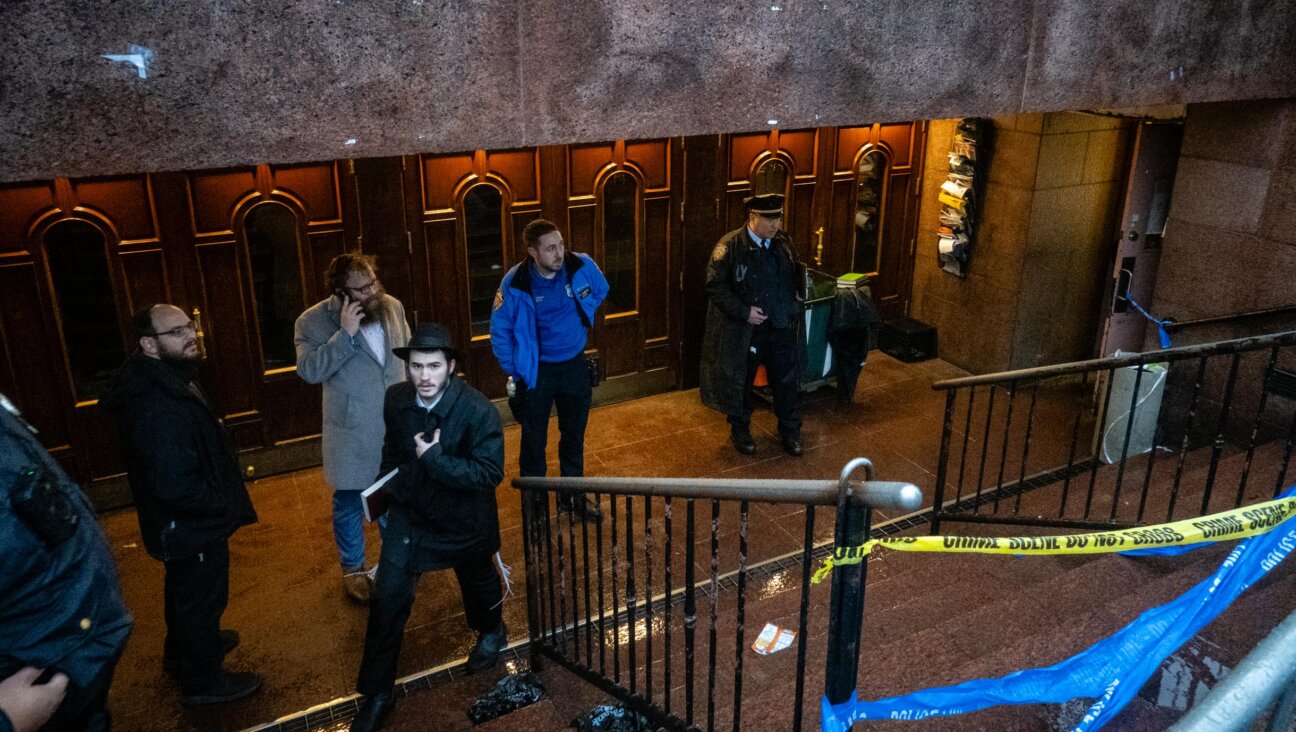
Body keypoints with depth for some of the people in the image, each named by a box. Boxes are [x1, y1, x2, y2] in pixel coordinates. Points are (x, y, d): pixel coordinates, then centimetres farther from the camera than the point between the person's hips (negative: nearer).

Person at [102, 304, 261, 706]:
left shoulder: (170, 379, -1)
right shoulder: (155, 405, -35)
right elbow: (176, 486, -36)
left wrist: (226, 495, 8)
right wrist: (228, 504, -21)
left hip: (183, 524, 10)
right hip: (191, 526, -10)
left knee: (183, 589, 30)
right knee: (201, 597, 11)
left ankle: (181, 652, 54)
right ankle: (202, 681, 33)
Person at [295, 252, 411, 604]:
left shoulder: (392, 307, -2)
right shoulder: (314, 321, -15)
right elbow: (309, 370, -27)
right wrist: (345, 334, -32)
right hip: (352, 431, -4)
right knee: (349, 502, 10)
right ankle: (353, 569, 29)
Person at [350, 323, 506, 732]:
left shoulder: (478, 410, -27)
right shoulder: (396, 399, -11)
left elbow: (490, 473, -29)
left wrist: (434, 459, -33)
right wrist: (389, 483, 10)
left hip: (463, 518, -3)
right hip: (409, 512, 3)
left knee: (477, 582, 22)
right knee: (387, 599, -1)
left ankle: (491, 631, 56)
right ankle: (377, 693, 15)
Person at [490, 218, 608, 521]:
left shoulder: (581, 266, -15)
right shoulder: (515, 283, -21)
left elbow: (600, 290, 9)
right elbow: (500, 331, -8)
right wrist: (512, 372, -8)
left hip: (575, 365, 3)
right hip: (536, 370, -3)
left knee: (574, 435, 18)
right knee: (534, 440, 10)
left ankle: (573, 493, 37)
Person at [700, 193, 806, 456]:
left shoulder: (783, 242, 2)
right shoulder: (730, 245, -14)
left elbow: (794, 278, 18)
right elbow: (715, 286, -14)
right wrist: (744, 312, -19)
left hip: (782, 328, 4)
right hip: (744, 331, -4)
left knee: (787, 382, 13)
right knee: (740, 382, 13)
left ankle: (790, 431, 33)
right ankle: (739, 430, 34)